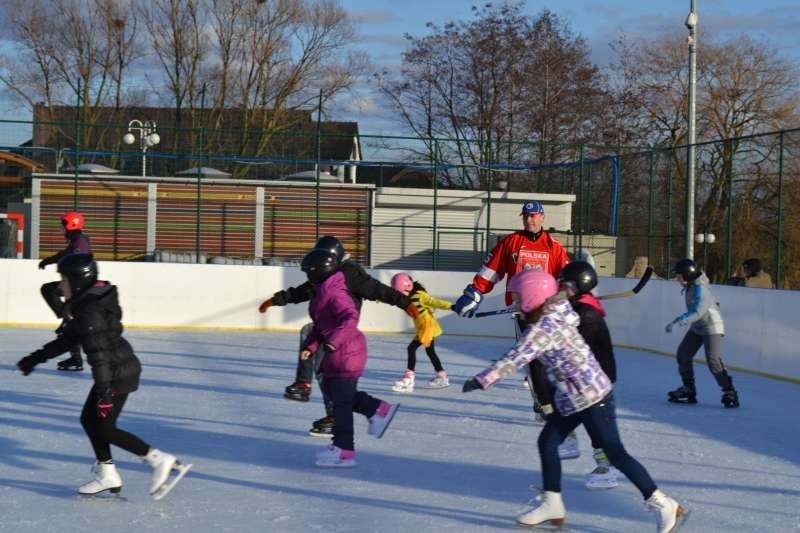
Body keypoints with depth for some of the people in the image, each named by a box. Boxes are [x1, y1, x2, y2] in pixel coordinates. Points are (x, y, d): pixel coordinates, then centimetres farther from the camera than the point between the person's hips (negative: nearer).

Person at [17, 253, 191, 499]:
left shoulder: (90, 311, -21)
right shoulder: (84, 304, 11)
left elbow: (98, 352, -26)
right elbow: (69, 339, 20)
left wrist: (103, 390, -28)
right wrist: (36, 358, 23)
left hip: (119, 373, -10)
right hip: (117, 370, 10)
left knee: (104, 428, -4)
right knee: (89, 419, 14)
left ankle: (160, 460, -3)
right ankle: (107, 475, 21)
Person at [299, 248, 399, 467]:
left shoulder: (335, 294, -20)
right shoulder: (322, 292, 13)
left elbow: (351, 317, -32)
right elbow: (320, 325, 19)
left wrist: (334, 340, -38)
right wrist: (310, 346, 9)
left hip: (346, 353, -11)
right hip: (337, 353, 11)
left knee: (341, 401, -4)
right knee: (331, 390, 21)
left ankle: (344, 451, 5)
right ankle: (379, 410, 26)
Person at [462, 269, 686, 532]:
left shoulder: (542, 328, -22)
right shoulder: (556, 312, 3)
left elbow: (515, 359, -28)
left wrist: (481, 380, -27)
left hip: (591, 397, -10)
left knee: (615, 453, -4)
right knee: (547, 441, 11)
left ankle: (664, 506, 5)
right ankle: (552, 504, 19)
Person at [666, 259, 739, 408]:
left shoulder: (700, 289, -25)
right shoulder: (690, 286, 3)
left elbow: (697, 312, -36)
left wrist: (677, 322, -41)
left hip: (712, 327, -10)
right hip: (697, 328, 10)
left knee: (713, 361, -18)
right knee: (683, 354, 6)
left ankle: (729, 392, -10)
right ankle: (688, 390, 15)